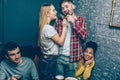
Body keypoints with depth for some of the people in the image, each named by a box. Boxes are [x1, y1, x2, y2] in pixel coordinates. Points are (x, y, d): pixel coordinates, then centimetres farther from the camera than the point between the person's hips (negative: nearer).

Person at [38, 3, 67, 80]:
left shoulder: (45, 26, 8)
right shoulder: (48, 28, -23)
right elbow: (61, 42, -15)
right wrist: (64, 27, -8)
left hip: (46, 59, 10)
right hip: (49, 61, -10)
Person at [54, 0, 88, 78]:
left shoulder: (80, 19, 0)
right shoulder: (59, 21, 4)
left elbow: (84, 36, -12)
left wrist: (73, 22, -17)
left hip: (72, 58, -1)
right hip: (59, 56, 1)